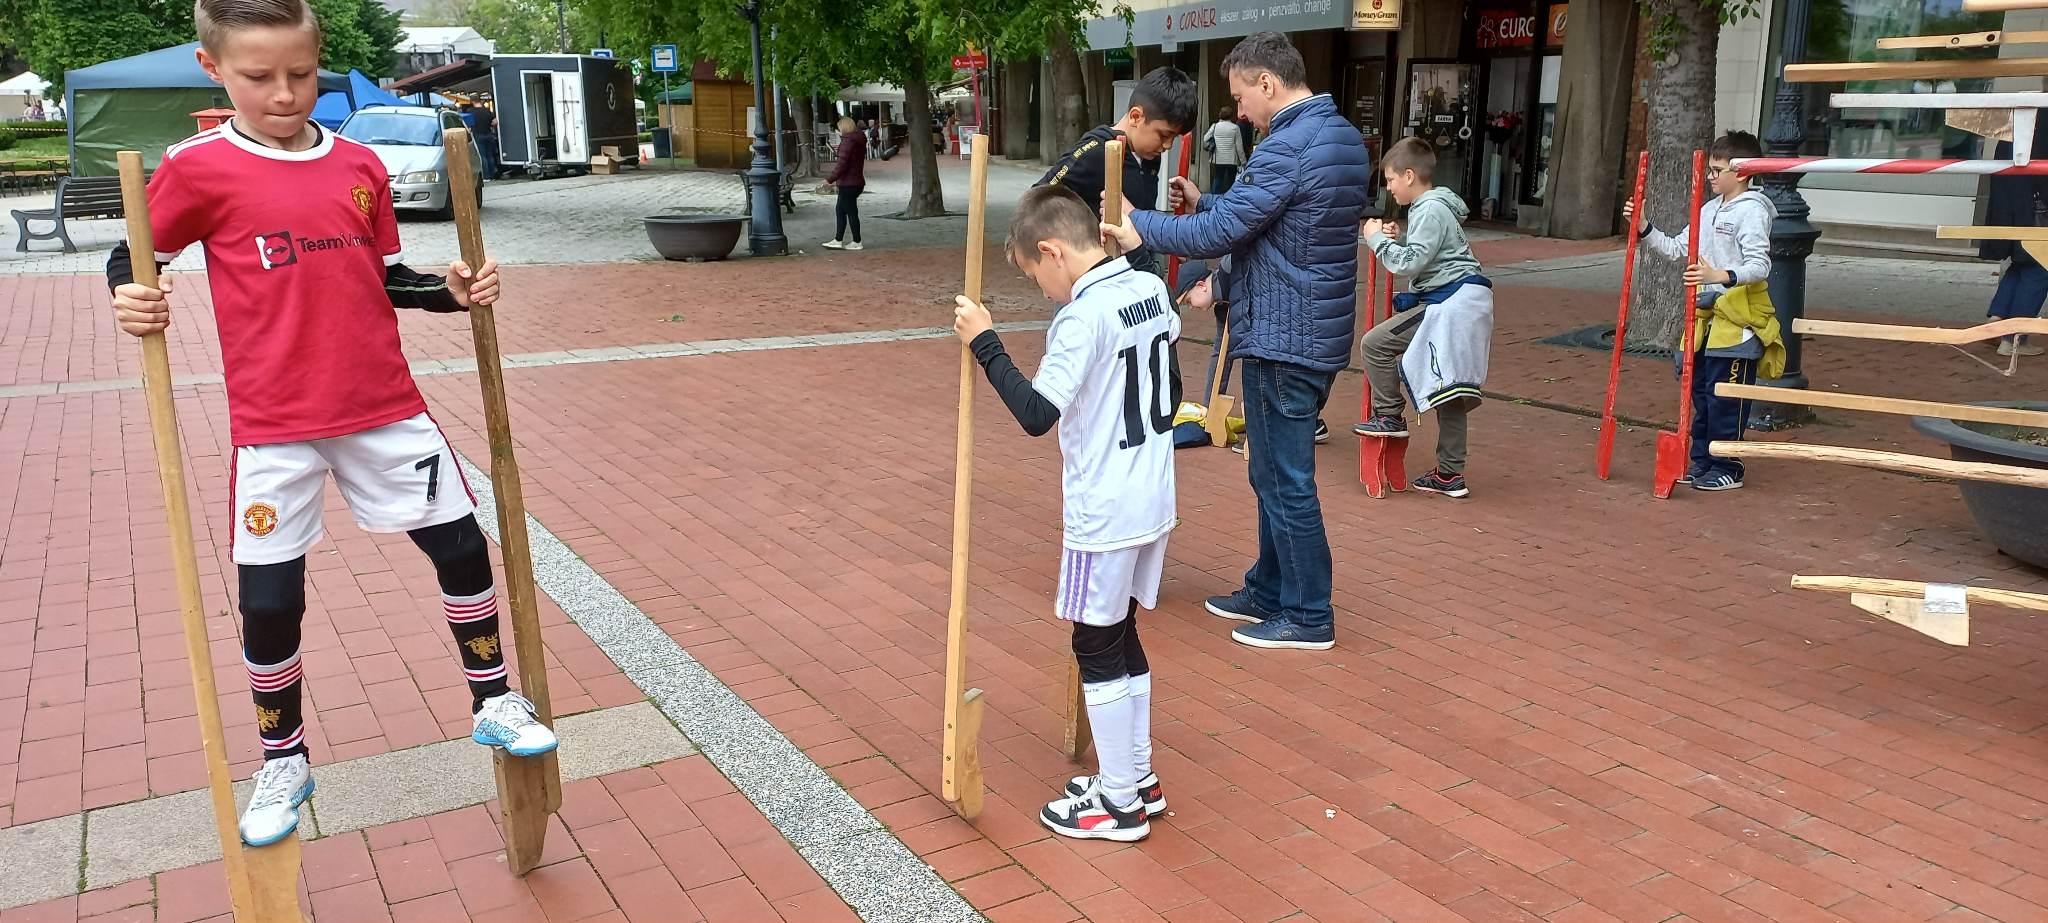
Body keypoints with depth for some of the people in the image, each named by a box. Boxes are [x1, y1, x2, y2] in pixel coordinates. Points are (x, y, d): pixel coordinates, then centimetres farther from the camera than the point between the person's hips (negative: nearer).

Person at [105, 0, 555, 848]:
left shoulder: (360, 167, 3)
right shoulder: (198, 170, -7)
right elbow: (133, 261, 3)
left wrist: (454, 291, -4)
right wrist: (131, 301, -18)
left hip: (385, 410, 3)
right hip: (273, 429, -3)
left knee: (462, 547, 5)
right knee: (269, 600, 3)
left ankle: (491, 702, 26)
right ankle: (283, 760, 26)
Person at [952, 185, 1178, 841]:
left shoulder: (1082, 318, -21)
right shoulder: (1152, 289, 5)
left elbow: (1035, 414, -26)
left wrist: (984, 343, -20)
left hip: (1104, 514, -8)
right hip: (1155, 502, 9)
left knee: (1097, 650, 5)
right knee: (1123, 638, 19)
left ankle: (1121, 803, 17)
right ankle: (1137, 778, 31)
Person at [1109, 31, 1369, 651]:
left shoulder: (1288, 148, -20)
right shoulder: (1344, 136, 12)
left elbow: (1216, 235, -19)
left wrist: (1137, 223, -6)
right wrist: (1205, 202, 14)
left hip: (1282, 339, -10)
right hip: (1319, 334, 10)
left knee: (1286, 481, 0)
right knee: (1278, 474, 18)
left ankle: (1308, 618, 10)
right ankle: (1269, 592, 30)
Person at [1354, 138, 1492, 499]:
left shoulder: (1431, 211, -11)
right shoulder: (1432, 206, 20)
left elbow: (1408, 264, -20)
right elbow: (1426, 251, 29)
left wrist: (1377, 238, -9)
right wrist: (1401, 236, 12)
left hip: (1452, 303, -11)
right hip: (1455, 305, 11)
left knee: (1377, 343, -10)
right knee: (1448, 388, 11)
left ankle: (1389, 415, 3)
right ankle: (1450, 474, 15)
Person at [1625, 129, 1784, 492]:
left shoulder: (1752, 211, -12)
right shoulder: (1710, 210, 14)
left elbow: (1760, 265, -22)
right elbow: (1677, 248, 19)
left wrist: (1720, 275, -38)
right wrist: (1643, 228, 9)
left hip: (1738, 321, -8)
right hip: (1707, 316, 8)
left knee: (1725, 399, -3)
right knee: (1700, 393, 13)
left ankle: (1727, 469, 7)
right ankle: (1701, 461, 23)